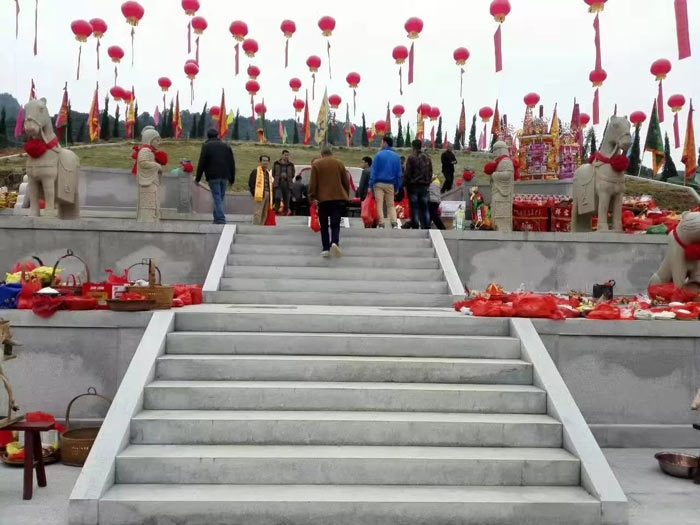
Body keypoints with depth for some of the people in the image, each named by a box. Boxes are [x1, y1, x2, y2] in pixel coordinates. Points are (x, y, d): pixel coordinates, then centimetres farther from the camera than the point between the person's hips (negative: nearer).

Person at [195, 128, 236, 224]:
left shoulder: (206, 146, 0)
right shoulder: (226, 146, 15)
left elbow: (201, 164, -4)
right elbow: (232, 164, 14)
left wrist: (197, 179, 1)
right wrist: (232, 179, 18)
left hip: (213, 177, -4)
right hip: (224, 177, 4)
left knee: (217, 199, -7)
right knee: (220, 198, 12)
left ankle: (220, 219, -17)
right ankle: (217, 219, 16)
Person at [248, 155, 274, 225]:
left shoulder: (268, 173, 23)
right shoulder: (255, 171, 1)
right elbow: (250, 184, -5)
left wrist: (270, 196, 14)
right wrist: (255, 194, -13)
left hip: (267, 195, 8)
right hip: (259, 195, -8)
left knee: (264, 214, 9)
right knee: (257, 214, -14)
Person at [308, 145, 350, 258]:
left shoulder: (316, 165, 0)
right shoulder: (339, 163, 7)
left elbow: (313, 183, -4)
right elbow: (346, 182, 11)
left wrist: (312, 197, 3)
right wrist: (346, 196, 22)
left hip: (323, 198, -1)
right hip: (338, 198, 1)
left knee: (324, 225, 9)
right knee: (335, 224, 0)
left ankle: (326, 248, 6)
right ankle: (335, 242, -24)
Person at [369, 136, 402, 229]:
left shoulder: (379, 155, -5)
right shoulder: (396, 156, 6)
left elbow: (374, 171, -8)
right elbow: (399, 173, 8)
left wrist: (370, 185, -8)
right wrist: (397, 187, 14)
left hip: (379, 183, -3)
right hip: (390, 184, 3)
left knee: (379, 205, 1)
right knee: (391, 205, 9)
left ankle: (381, 224, -2)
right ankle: (394, 224, -4)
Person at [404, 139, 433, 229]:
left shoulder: (411, 157, -10)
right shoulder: (427, 158, 11)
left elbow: (407, 173, -12)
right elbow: (430, 172, 15)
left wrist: (405, 184, -5)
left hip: (414, 185, -6)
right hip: (424, 186, 6)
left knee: (414, 208, -3)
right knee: (424, 207, 10)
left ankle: (415, 227, -4)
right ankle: (426, 227, 9)